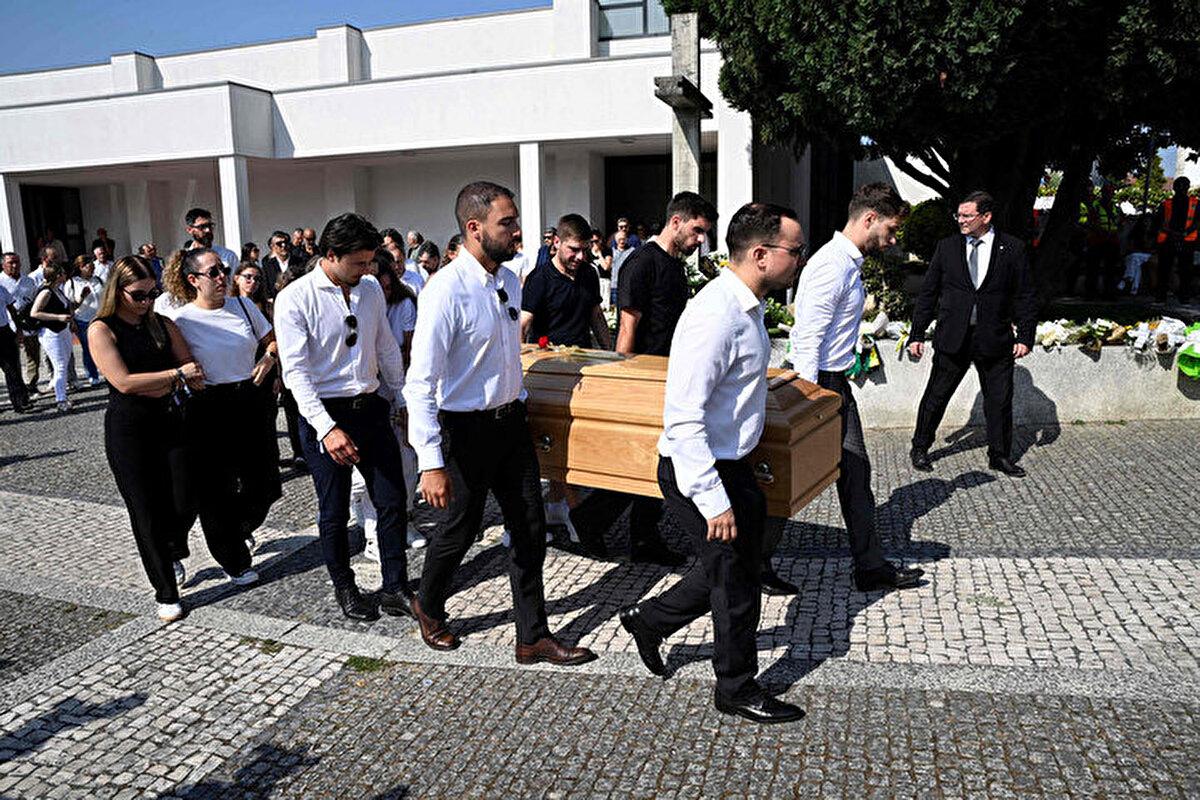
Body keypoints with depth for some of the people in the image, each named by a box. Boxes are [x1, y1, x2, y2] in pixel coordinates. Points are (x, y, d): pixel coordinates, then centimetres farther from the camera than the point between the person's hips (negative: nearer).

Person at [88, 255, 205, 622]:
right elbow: (123, 382, -15)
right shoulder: (101, 330, -4)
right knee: (147, 513, 3)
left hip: (168, 420, 4)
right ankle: (166, 593, 16)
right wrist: (176, 375, -10)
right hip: (128, 429, -4)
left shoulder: (162, 324, 10)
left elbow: (192, 373, 7)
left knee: (183, 506, 0)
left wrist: (157, 385, -8)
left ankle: (165, 557, 34)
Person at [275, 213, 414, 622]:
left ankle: (395, 590, 21)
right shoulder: (295, 299, -12)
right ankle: (344, 588, 30)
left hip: (370, 408, 5)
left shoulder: (371, 290, 6)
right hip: (324, 415, -5)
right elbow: (296, 371, -17)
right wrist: (327, 429, -26)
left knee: (392, 501, 7)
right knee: (334, 512, 9)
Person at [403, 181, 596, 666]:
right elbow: (421, 383, -24)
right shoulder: (446, 291, -21)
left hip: (511, 421, 7)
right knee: (461, 530, 11)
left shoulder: (510, 281, 4)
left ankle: (533, 638, 24)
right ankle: (429, 607, 42)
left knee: (530, 529, 10)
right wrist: (431, 464, -28)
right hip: (467, 429, -7)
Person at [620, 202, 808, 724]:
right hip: (697, 470, -10)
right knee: (734, 577, 6)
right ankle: (737, 689, 29)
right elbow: (683, 419, -29)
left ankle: (650, 621, 38)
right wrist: (713, 501, -29)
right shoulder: (715, 316, -26)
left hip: (731, 463, 10)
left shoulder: (747, 307, 8)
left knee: (739, 563, 19)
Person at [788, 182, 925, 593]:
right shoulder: (832, 266, -19)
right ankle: (756, 565, 15)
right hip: (816, 383, -10)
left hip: (836, 384, 10)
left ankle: (871, 566, 24)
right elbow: (807, 342, -23)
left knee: (855, 472, 14)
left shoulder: (849, 263, 14)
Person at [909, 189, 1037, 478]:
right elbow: (927, 293, 6)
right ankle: (920, 448, 23)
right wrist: (917, 334, 2)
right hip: (952, 338, 0)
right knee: (935, 397, 6)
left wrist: (1025, 336, -3)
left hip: (994, 340, 0)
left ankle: (1000, 456, 24)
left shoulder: (1012, 248, 2)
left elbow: (1025, 297, 4)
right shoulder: (947, 247, 4)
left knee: (1000, 400, 8)